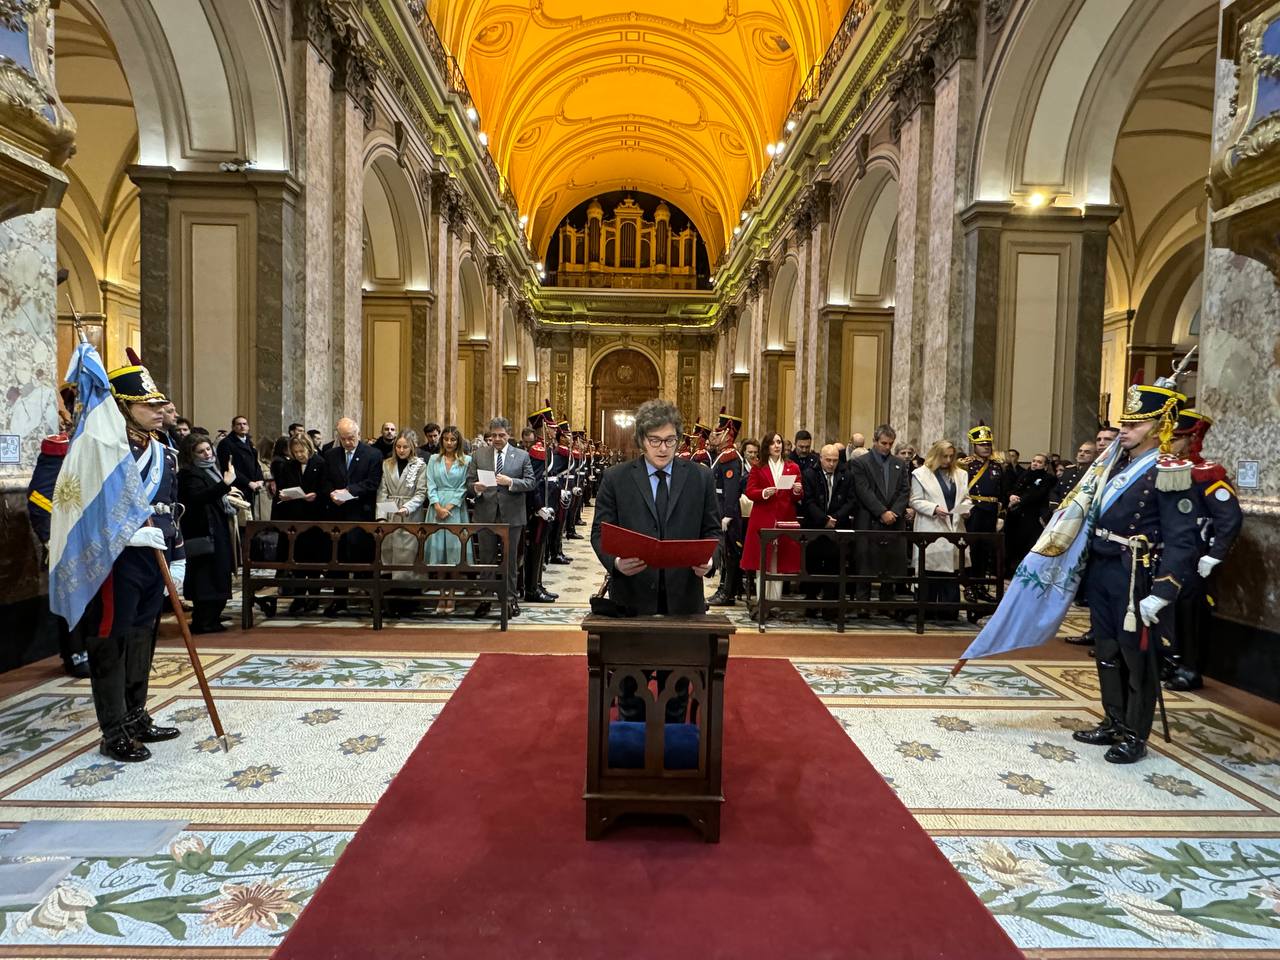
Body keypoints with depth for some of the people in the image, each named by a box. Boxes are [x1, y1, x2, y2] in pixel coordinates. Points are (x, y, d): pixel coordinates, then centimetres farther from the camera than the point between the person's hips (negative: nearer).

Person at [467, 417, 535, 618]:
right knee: (486, 558, 9)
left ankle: (510, 598, 17)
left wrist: (510, 482, -18)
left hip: (512, 514, -1)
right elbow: (469, 480, 5)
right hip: (486, 513, 1)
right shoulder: (478, 454, 7)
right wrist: (475, 487, -17)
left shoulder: (522, 456, 3)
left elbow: (530, 482, -2)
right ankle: (485, 598, 20)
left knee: (510, 558, 7)